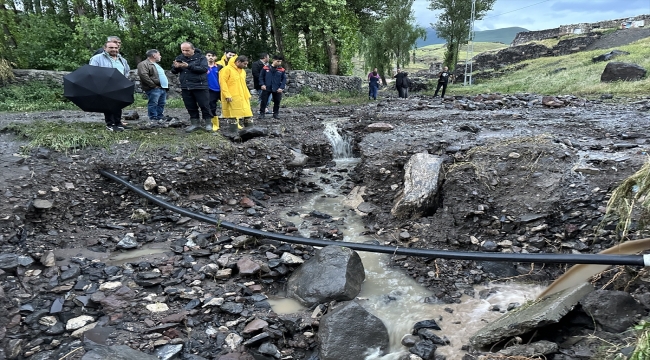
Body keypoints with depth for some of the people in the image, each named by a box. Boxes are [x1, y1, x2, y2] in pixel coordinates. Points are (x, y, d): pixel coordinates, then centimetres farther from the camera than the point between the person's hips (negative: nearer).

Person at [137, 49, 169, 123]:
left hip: (163, 88, 9)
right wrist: (153, 85, -20)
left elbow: (163, 76, 33)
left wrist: (167, 85, 18)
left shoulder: (156, 65, 26)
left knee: (162, 104, 11)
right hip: (154, 89, -9)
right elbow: (144, 75, -20)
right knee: (153, 104, -8)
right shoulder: (144, 64, -7)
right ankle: (153, 118, -6)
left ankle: (160, 117, 19)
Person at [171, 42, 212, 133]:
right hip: (185, 87, 5)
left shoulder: (201, 58, -5)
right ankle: (195, 123, 21)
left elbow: (204, 69, -20)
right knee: (190, 107, 10)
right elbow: (173, 71, 13)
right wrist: (175, 67, -12)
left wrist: (189, 66, -26)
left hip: (200, 86, -5)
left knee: (204, 105, 1)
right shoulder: (179, 58, 10)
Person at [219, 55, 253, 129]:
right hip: (232, 98, -7)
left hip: (243, 98, 8)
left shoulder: (243, 71, 18)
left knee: (248, 115, 5)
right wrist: (227, 95, -20)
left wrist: (248, 95, 18)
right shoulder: (227, 69, -8)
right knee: (233, 116, -2)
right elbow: (222, 82, -14)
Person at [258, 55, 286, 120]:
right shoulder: (265, 68, -4)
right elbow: (261, 77, 3)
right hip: (266, 88, -1)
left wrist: (281, 88, -10)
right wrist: (262, 84, -9)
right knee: (264, 101, 2)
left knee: (277, 102, 9)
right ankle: (261, 113, 13)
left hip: (277, 89, 1)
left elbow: (284, 79, 2)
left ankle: (276, 113, 24)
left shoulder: (282, 70, -1)